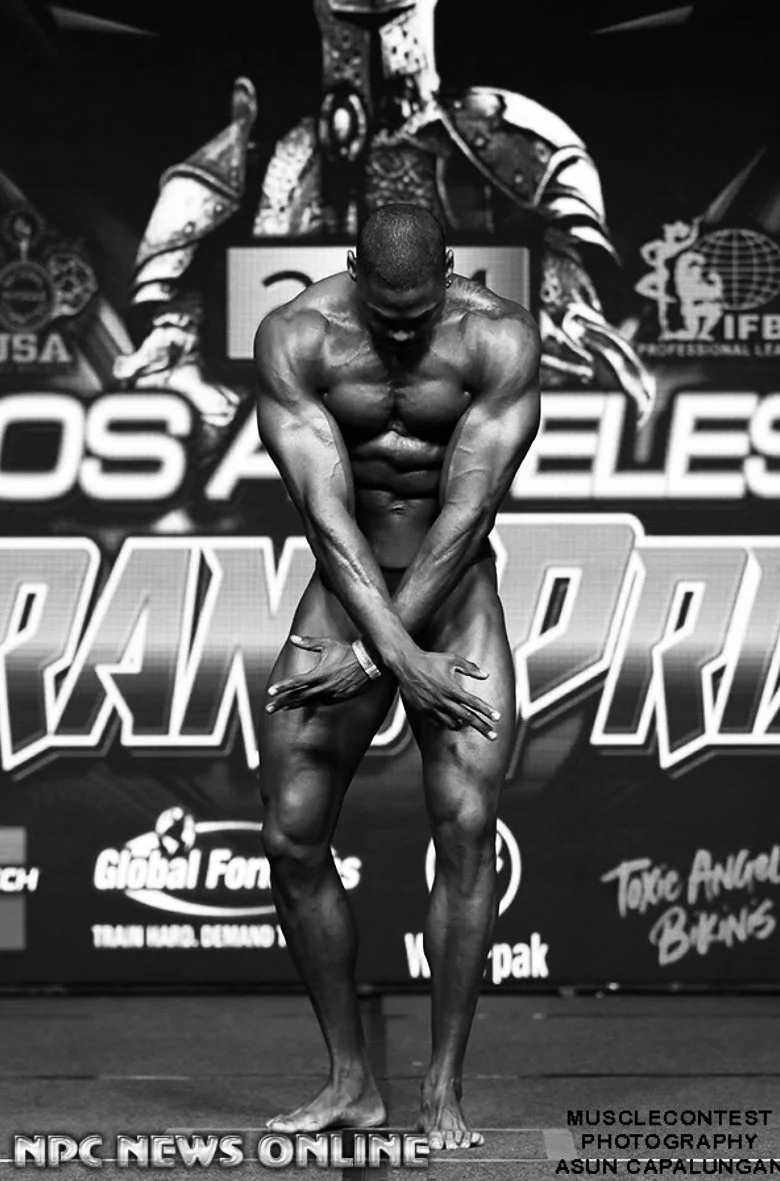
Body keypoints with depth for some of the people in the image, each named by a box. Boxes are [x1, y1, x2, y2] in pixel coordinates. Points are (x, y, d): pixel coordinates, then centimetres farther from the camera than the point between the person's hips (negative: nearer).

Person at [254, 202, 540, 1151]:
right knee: (291, 837, -3)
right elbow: (325, 513, -20)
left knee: (467, 825, -15)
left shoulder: (500, 339, -16)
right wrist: (401, 657, -28)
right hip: (349, 595, 2)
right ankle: (350, 1081, 10)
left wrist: (366, 658, -22)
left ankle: (444, 1090, -6)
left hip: (455, 594, -1)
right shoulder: (295, 338, -13)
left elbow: (468, 511, -20)